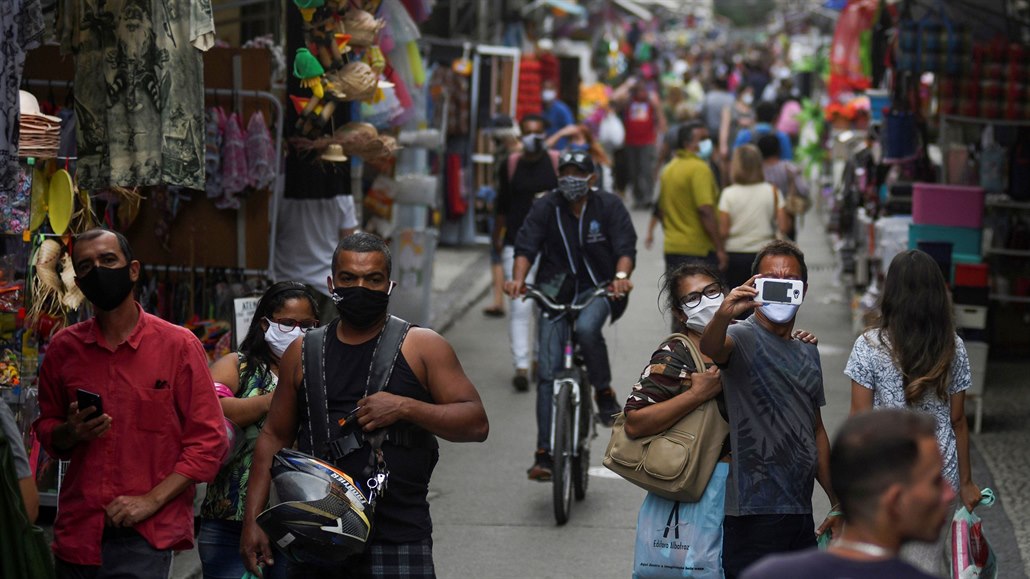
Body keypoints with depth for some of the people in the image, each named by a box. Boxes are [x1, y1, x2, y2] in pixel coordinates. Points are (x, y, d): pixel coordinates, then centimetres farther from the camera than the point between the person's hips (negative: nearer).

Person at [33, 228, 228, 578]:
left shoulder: (179, 345, -2)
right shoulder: (63, 348, 7)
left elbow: (208, 440, -3)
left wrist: (151, 501, -12)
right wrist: (71, 433, -6)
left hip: (145, 536, -3)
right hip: (77, 532, 3)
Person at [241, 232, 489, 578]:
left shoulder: (421, 348, 4)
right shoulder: (302, 353, 12)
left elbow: (477, 423, -1)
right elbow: (275, 436, 15)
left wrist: (405, 408, -15)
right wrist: (252, 520, 7)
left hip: (398, 541, -3)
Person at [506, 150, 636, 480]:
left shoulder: (609, 206, -2)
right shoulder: (547, 207, -1)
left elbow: (626, 248, -10)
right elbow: (526, 247, -9)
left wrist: (621, 276, -31)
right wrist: (518, 278, -28)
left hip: (597, 290, -1)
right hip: (555, 291, 1)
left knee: (586, 328, -37)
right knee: (547, 371, -6)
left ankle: (603, 391, -11)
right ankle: (544, 452, -3)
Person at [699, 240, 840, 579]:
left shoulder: (808, 354, 18)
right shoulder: (743, 338, -5)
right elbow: (710, 348, -30)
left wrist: (838, 505, 21)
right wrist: (723, 314, -52)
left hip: (801, 513, 7)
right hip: (755, 514, -7)